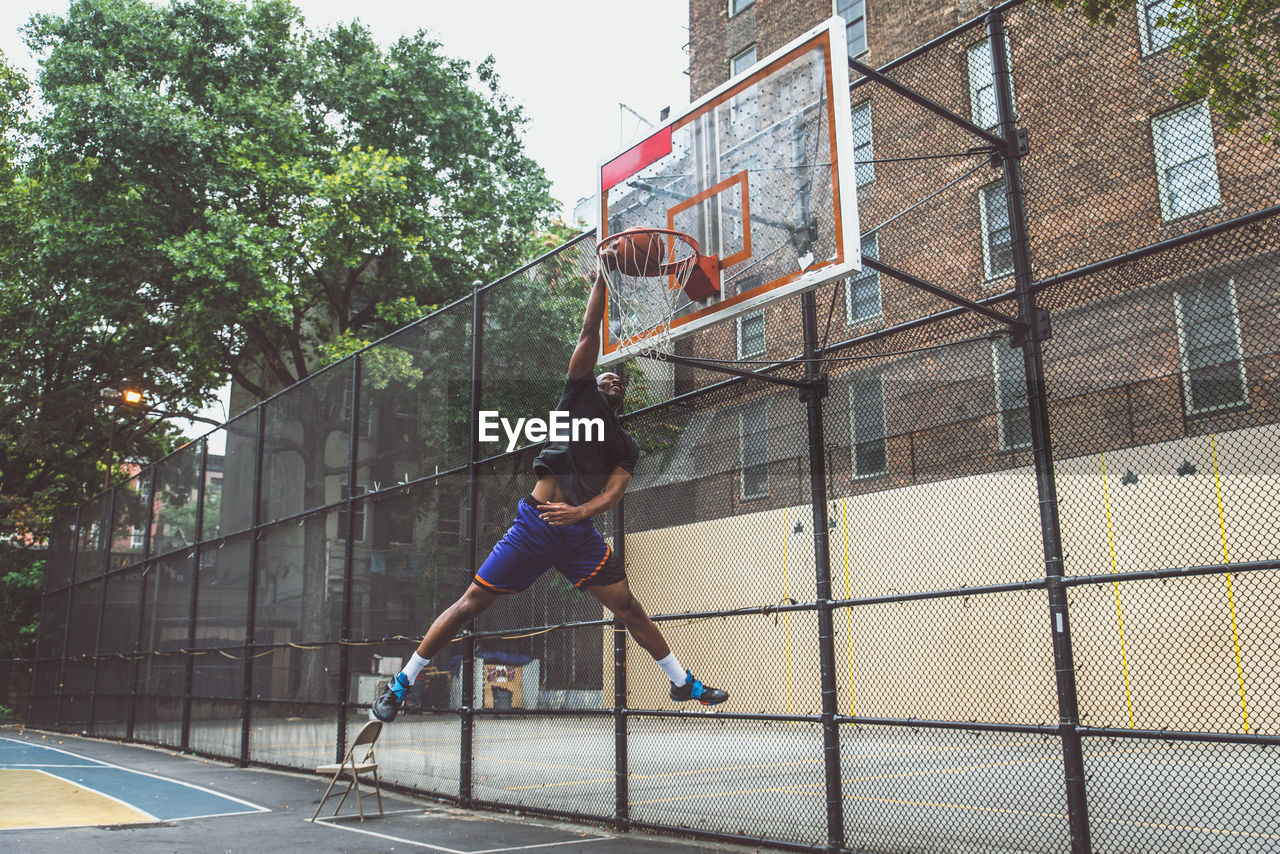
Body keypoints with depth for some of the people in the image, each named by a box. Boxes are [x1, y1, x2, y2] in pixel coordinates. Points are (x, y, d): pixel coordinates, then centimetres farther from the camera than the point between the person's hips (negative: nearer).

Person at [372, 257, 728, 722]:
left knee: (631, 610, 6)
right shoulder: (580, 393, 10)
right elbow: (589, 331, 1)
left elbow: (614, 491, -1)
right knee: (471, 602, -3)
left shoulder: (627, 446, 16)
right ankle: (401, 684, 9)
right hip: (534, 524, -3)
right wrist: (602, 277, 1)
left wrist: (580, 511, -20)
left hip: (580, 533, 4)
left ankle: (684, 684, 19)